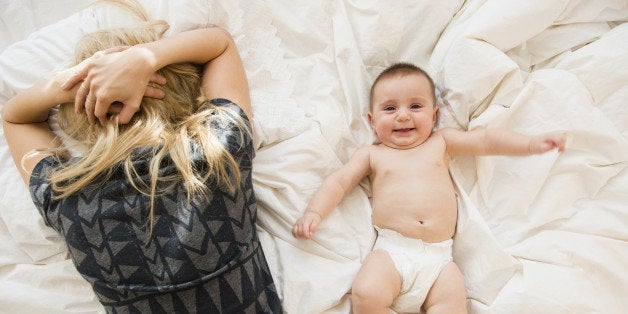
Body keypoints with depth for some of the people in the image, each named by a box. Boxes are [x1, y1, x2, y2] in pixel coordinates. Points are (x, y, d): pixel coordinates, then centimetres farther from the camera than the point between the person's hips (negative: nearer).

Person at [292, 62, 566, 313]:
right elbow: (339, 182, 8)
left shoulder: (440, 142, 16)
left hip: (439, 255, 2)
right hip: (391, 250, -1)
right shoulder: (371, 155, 13)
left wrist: (532, 143, 4)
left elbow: (485, 140, 13)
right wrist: (314, 212, -7)